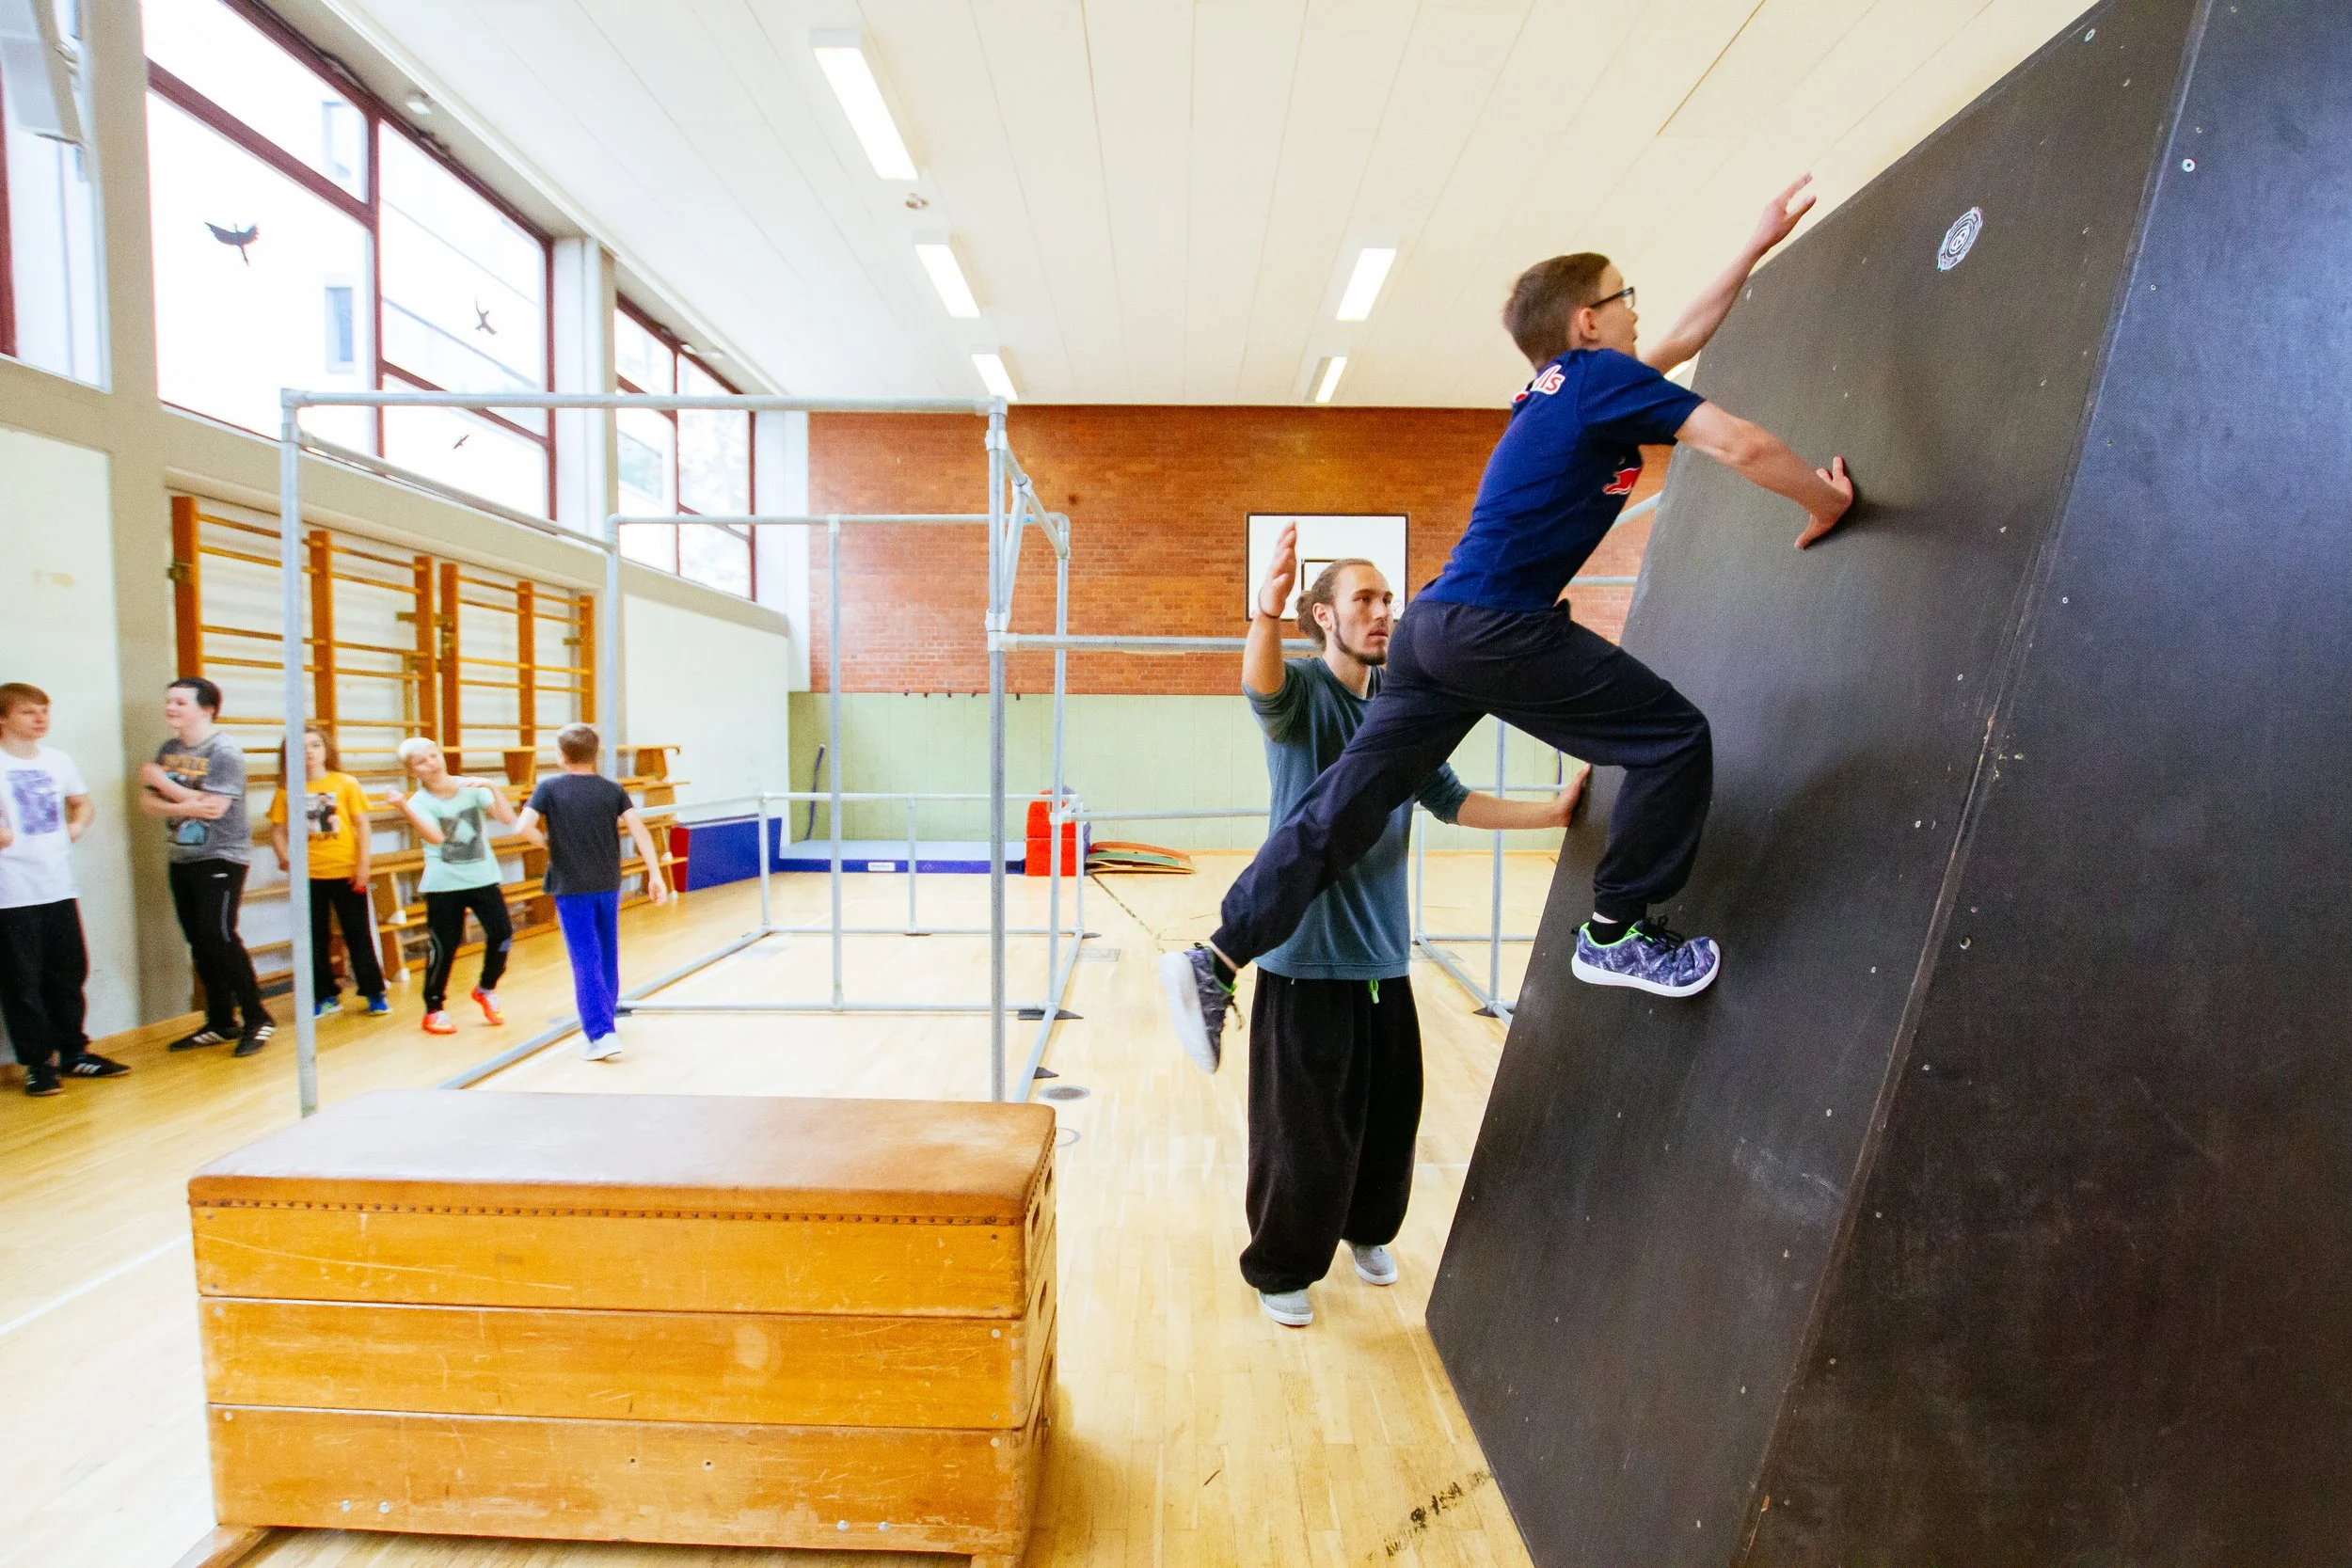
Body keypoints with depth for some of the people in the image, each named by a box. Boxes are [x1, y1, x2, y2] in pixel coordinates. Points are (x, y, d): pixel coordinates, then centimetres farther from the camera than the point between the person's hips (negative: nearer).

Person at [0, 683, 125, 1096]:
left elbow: (84, 804, 23)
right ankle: (37, 1062, 11)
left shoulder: (59, 760, 9)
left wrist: (78, 825, 3)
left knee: (69, 973, 12)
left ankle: (72, 1051, 23)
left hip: (59, 887, 5)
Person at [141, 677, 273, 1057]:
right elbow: (147, 801, 5)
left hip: (220, 858, -7)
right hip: (181, 859, 7)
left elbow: (213, 807, -20)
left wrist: (164, 783, -9)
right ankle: (220, 1023, 18)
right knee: (199, 942, 9)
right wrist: (183, 807, -15)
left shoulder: (224, 751, -12)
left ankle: (257, 1019, -2)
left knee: (218, 936, -12)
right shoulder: (168, 750, 10)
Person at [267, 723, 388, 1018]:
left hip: (346, 872, -2)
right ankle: (326, 996, 22)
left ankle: (374, 992, 13)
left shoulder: (346, 783, -2)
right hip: (309, 876, 2)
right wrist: (285, 857, -14)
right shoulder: (288, 790, 1)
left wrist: (363, 863, -7)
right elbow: (277, 829, 3)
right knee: (315, 939, 11)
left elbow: (362, 825, -2)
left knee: (359, 935, 5)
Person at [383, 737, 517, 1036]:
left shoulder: (471, 788, 0)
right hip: (444, 886, -2)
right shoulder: (419, 802, -7)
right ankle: (434, 1009, 18)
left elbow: (508, 819, -10)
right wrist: (403, 806, -35)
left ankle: (486, 989, 20)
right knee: (444, 947, -1)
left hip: (484, 878, 2)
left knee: (502, 934, -6)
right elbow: (436, 837, -26)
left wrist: (492, 787, -21)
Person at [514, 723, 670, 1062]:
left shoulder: (549, 788, -6)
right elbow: (639, 830, -8)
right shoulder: (613, 789, 0)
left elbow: (523, 828, -18)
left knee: (586, 961, -2)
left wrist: (547, 841, 3)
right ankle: (603, 1019, 32)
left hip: (571, 888, -3)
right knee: (608, 957, 17)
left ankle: (601, 1033, -8)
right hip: (608, 885, 3)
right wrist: (655, 874, -8)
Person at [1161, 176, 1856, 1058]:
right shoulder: (1601, 375, 1)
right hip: (1498, 627, -9)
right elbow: (1741, 446, -6)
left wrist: (1759, 245, 45)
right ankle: (1616, 933, 12)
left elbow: (1685, 338, 40)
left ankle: (1217, 960, 7)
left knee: (1348, 802, 6)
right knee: (1674, 737, 4)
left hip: (1437, 624, 9)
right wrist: (1825, 501, 11)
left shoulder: (1564, 386, 26)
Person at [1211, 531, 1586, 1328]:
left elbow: (1450, 799, 13)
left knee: (1391, 1111, 17)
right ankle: (1280, 1268, 29)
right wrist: (1268, 607, -52)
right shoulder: (1302, 692, -9)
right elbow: (1260, 687, -33)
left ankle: (1368, 1230, 44)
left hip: (1383, 951, 6)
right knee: (1301, 1122, 5)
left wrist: (1552, 810, 8)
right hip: (1306, 955, -5)